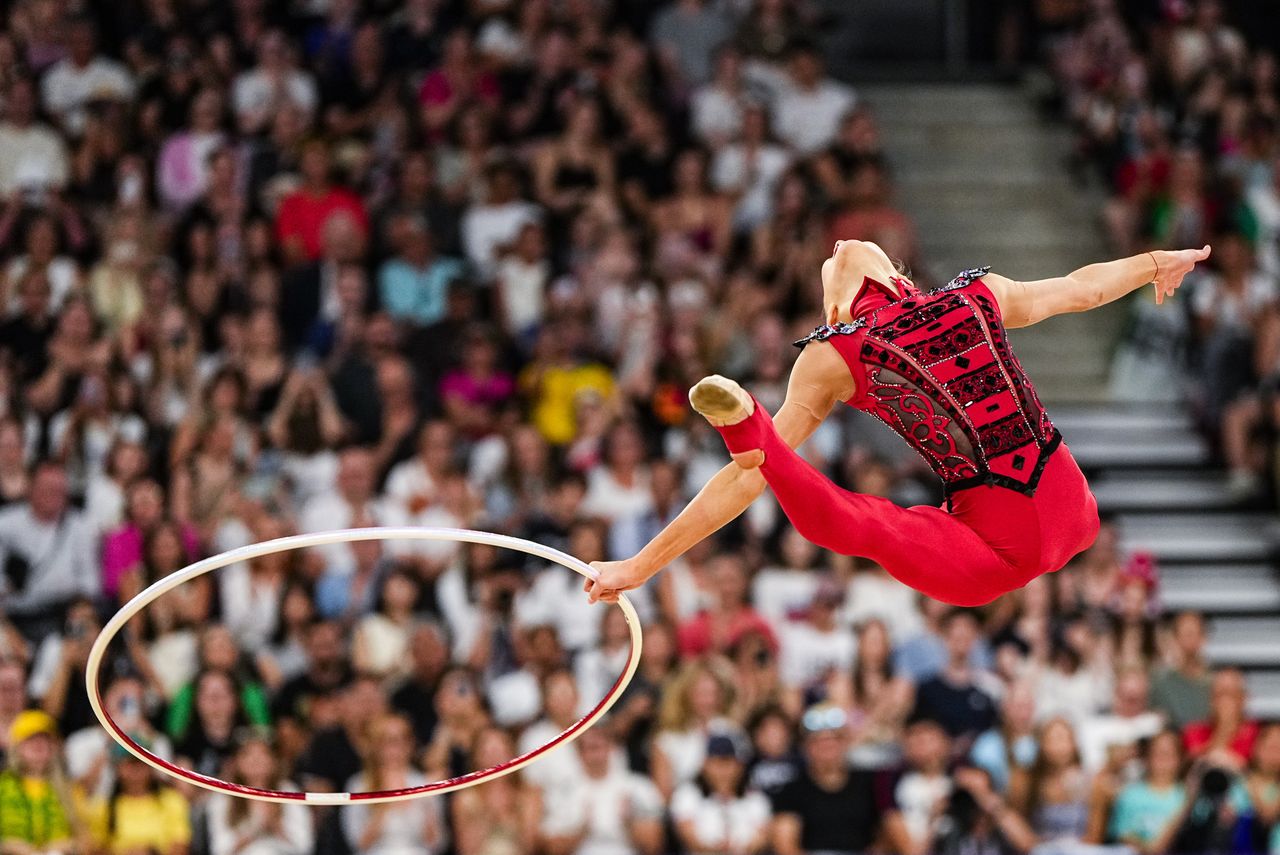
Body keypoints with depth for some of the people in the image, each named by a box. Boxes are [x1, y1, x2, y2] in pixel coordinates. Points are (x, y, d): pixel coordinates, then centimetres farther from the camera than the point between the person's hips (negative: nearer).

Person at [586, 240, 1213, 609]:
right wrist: (1156, 263, 51)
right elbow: (1083, 287, 30)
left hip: (998, 555, -6)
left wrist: (640, 566, -3)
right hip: (1075, 519, 6)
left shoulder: (835, 357, -1)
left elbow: (747, 480, -6)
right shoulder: (980, 294, 11)